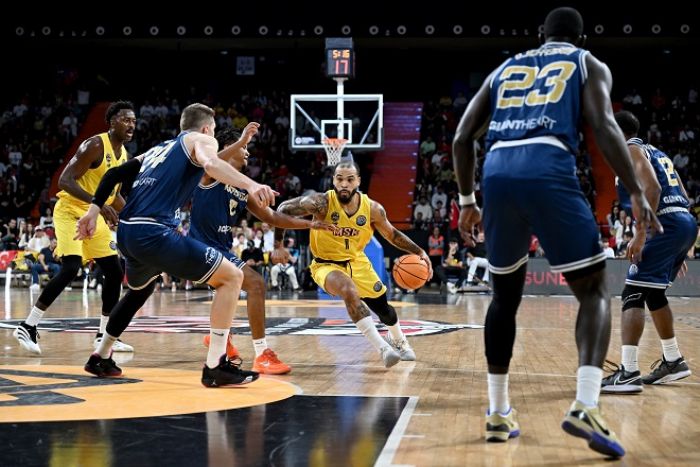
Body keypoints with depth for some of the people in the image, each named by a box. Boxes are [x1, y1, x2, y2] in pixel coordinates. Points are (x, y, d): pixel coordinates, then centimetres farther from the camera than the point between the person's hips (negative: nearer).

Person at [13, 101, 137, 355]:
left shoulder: (123, 155, 8)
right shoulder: (95, 145, -18)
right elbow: (65, 181, -25)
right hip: (71, 211, -9)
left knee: (115, 273, 5)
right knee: (70, 268, -23)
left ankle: (104, 336, 15)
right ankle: (28, 326, -13)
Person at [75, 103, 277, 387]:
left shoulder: (158, 149, 30)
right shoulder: (200, 140, 9)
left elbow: (114, 174, 25)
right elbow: (211, 164, -15)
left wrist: (93, 210, 22)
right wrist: (250, 185, -30)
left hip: (126, 232, 8)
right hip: (153, 232, -8)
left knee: (141, 288, 38)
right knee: (232, 277, -1)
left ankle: (101, 358, 43)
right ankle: (215, 367, -9)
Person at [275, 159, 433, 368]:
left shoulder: (372, 209, -16)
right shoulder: (321, 203, -27)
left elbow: (392, 234, 0)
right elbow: (283, 210, -17)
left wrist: (419, 252, -9)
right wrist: (278, 246, -20)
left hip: (357, 261, 4)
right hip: (327, 264, -4)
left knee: (382, 306, 12)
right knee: (350, 292, -34)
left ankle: (399, 341, 46)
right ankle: (383, 348, -28)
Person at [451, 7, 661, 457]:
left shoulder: (505, 68, 30)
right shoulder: (589, 65, 19)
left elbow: (462, 138, 22)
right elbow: (605, 126, 0)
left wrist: (467, 201, 30)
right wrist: (637, 194, -2)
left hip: (497, 173, 4)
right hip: (549, 172, -4)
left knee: (505, 295, 20)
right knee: (595, 291, 5)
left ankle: (498, 413, 20)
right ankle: (585, 407, -15)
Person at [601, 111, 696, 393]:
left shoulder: (630, 149, 0)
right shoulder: (655, 152, 26)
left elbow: (652, 188, -18)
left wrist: (640, 235, -21)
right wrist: (679, 251, 29)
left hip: (667, 224, -9)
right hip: (685, 222, 9)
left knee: (633, 295, -12)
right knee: (653, 293, 23)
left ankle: (628, 372, -21)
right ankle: (673, 361, 30)